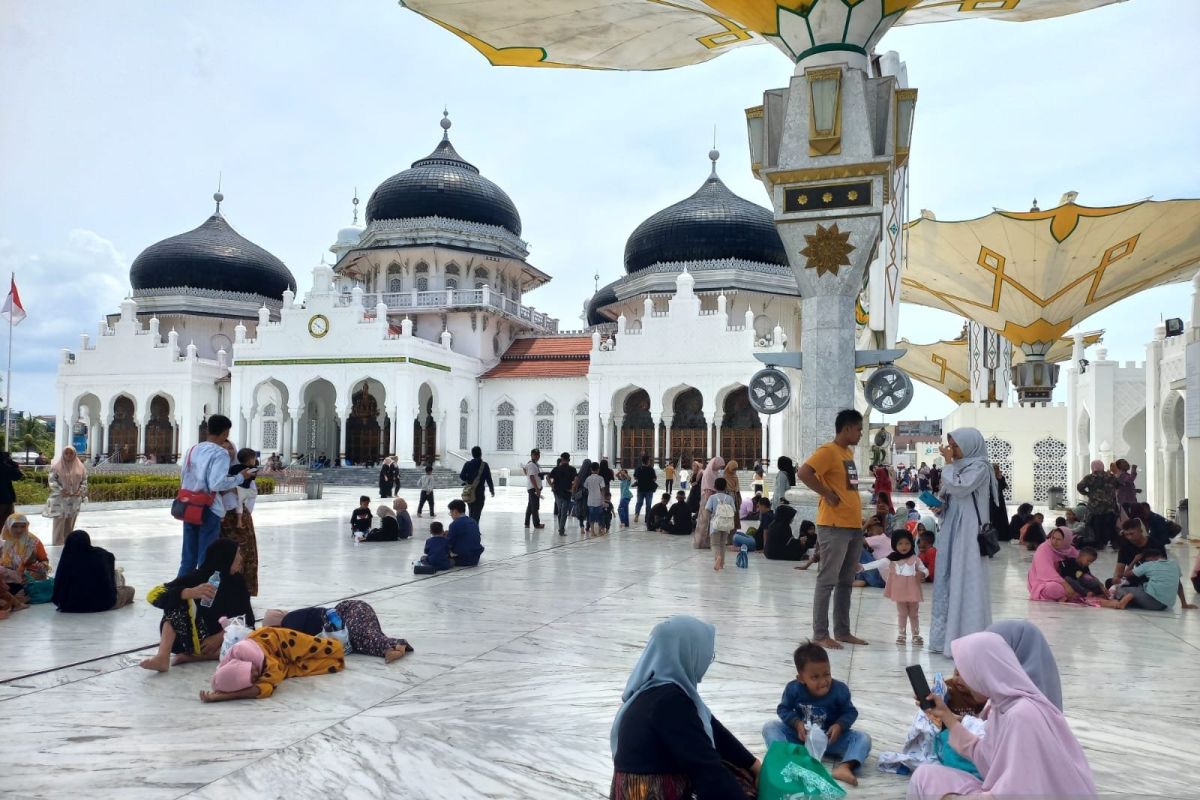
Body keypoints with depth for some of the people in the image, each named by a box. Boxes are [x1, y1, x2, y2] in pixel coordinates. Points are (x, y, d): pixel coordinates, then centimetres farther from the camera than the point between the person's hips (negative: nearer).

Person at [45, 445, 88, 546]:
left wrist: (81, 490, -6)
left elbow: (84, 480, 11)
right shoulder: (56, 466, -4)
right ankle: (57, 544, 0)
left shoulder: (80, 466, 6)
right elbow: (51, 480, -6)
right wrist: (60, 490, -17)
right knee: (59, 522, -6)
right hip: (60, 499, -4)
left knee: (70, 524, 11)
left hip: (75, 499, 4)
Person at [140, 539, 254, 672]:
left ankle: (192, 656, -25)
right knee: (178, 600, -23)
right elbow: (153, 595, -20)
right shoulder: (196, 578, -10)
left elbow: (245, 619, -4)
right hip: (192, 638, -2)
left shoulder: (237, 582, 0)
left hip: (223, 639, 2)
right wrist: (191, 592, -35)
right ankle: (163, 657, -36)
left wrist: (220, 637, -20)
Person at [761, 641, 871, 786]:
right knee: (770, 726, -20)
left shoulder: (840, 690, -17)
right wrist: (797, 724, -23)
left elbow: (850, 712, -7)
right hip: (800, 736, 1)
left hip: (829, 738, 0)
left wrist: (839, 726, -26)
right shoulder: (793, 688, -17)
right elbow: (783, 709, -5)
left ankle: (844, 767, -47)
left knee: (863, 738, -23)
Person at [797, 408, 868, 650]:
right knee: (827, 580, -4)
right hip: (834, 526, -9)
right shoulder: (827, 451, -12)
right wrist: (828, 495, -18)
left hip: (854, 525, 9)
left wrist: (856, 512, 13)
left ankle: (842, 631, 21)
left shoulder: (849, 452, 16)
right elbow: (804, 473, -25)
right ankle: (820, 634, 0)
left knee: (845, 582, 13)